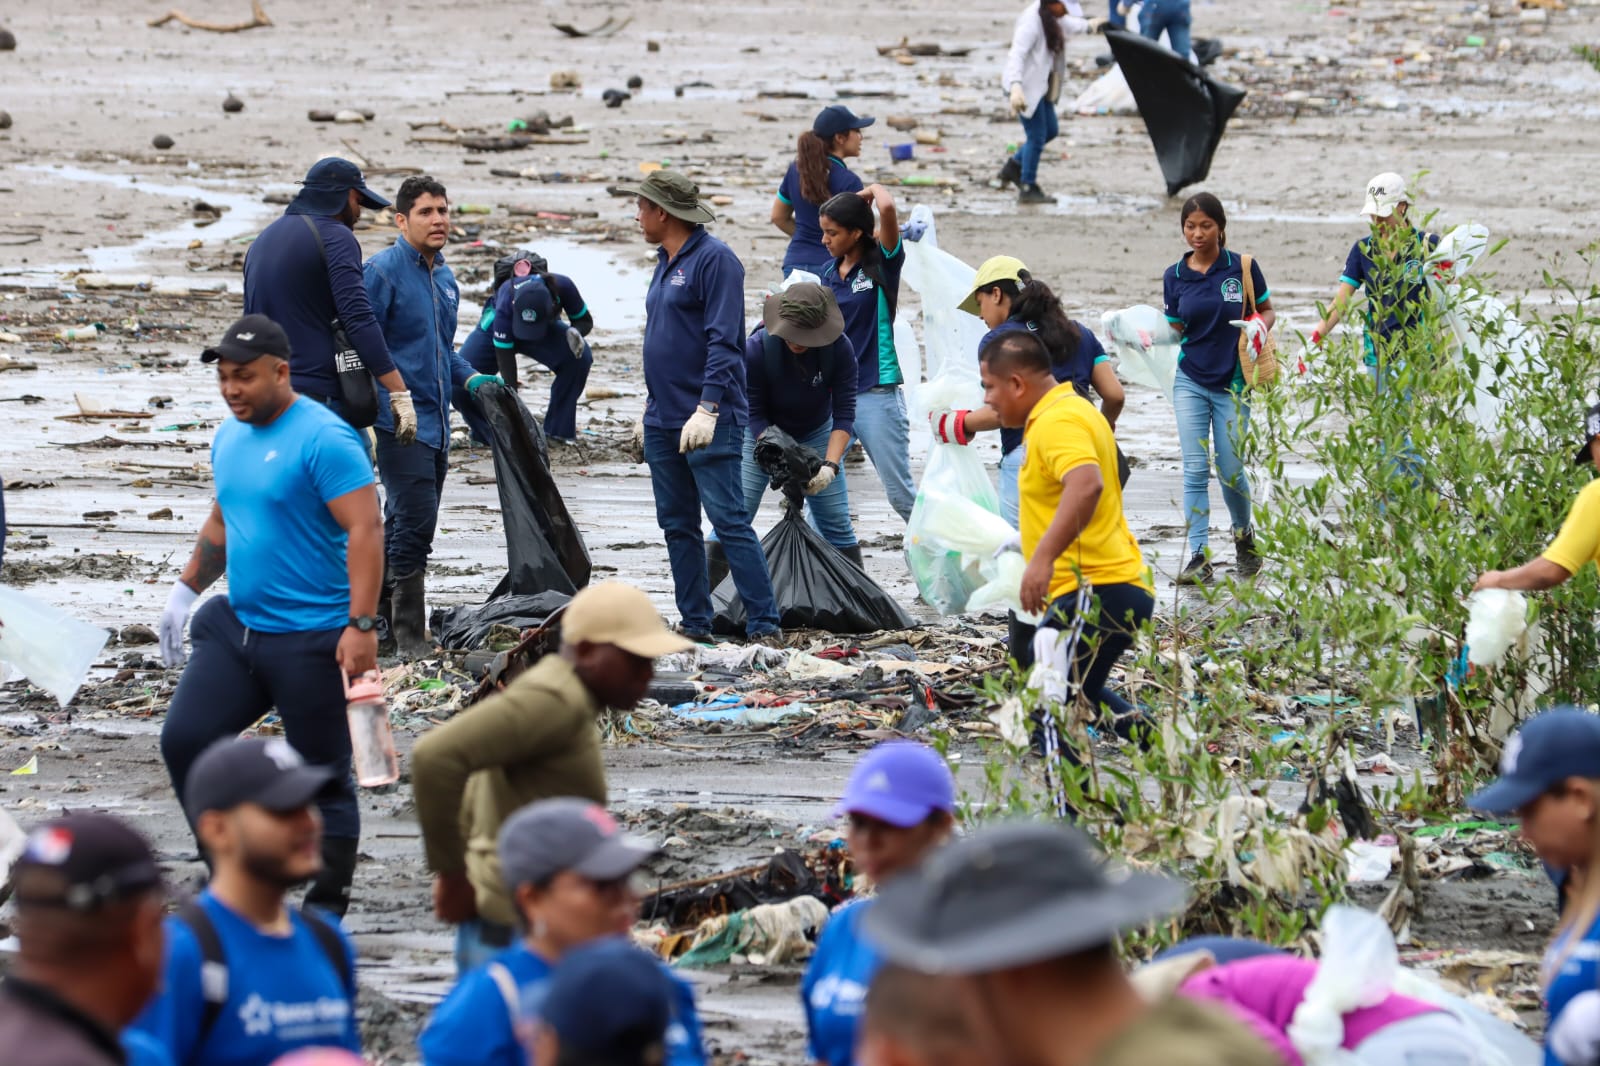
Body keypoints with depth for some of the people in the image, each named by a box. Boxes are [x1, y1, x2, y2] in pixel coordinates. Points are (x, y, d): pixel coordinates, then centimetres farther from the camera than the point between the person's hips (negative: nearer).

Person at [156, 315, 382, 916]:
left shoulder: (323, 439, -15)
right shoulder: (230, 438, 11)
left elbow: (365, 532, -20)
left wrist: (361, 626, -26)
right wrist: (185, 591, 21)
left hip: (313, 640, -8)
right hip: (236, 625, 8)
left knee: (322, 777, 1)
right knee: (183, 739, -2)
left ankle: (327, 904, 11)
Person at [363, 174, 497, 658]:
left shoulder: (444, 277, 15)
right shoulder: (383, 271, -11)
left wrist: (470, 379, 11)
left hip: (435, 424, 8)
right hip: (399, 423, -8)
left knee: (402, 526, 15)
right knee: (414, 524, -11)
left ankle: (380, 616, 24)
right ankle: (409, 635, -6)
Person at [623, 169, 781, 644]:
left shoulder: (714, 260, -11)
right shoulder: (665, 262, 16)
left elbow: (723, 341, -18)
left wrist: (708, 408, -24)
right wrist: (650, 407, 23)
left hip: (709, 424, -9)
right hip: (663, 422, 9)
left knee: (729, 521, -11)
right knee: (677, 525, 9)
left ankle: (764, 626, -11)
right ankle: (694, 624, 14)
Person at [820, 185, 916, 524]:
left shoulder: (883, 264, -7)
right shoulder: (830, 273, 10)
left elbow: (887, 208, -24)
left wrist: (874, 190, -6)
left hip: (876, 394, -6)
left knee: (900, 494, 0)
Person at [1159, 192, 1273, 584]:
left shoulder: (1242, 268, -4)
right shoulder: (1175, 277, 3)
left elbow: (1268, 310, 8)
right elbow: (1175, 330, 9)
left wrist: (1260, 326, -14)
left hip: (1232, 385, -1)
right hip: (1191, 382, 1)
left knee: (1230, 472, 3)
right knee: (1195, 470, -6)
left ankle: (1244, 535, 31)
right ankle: (1198, 556, -5)